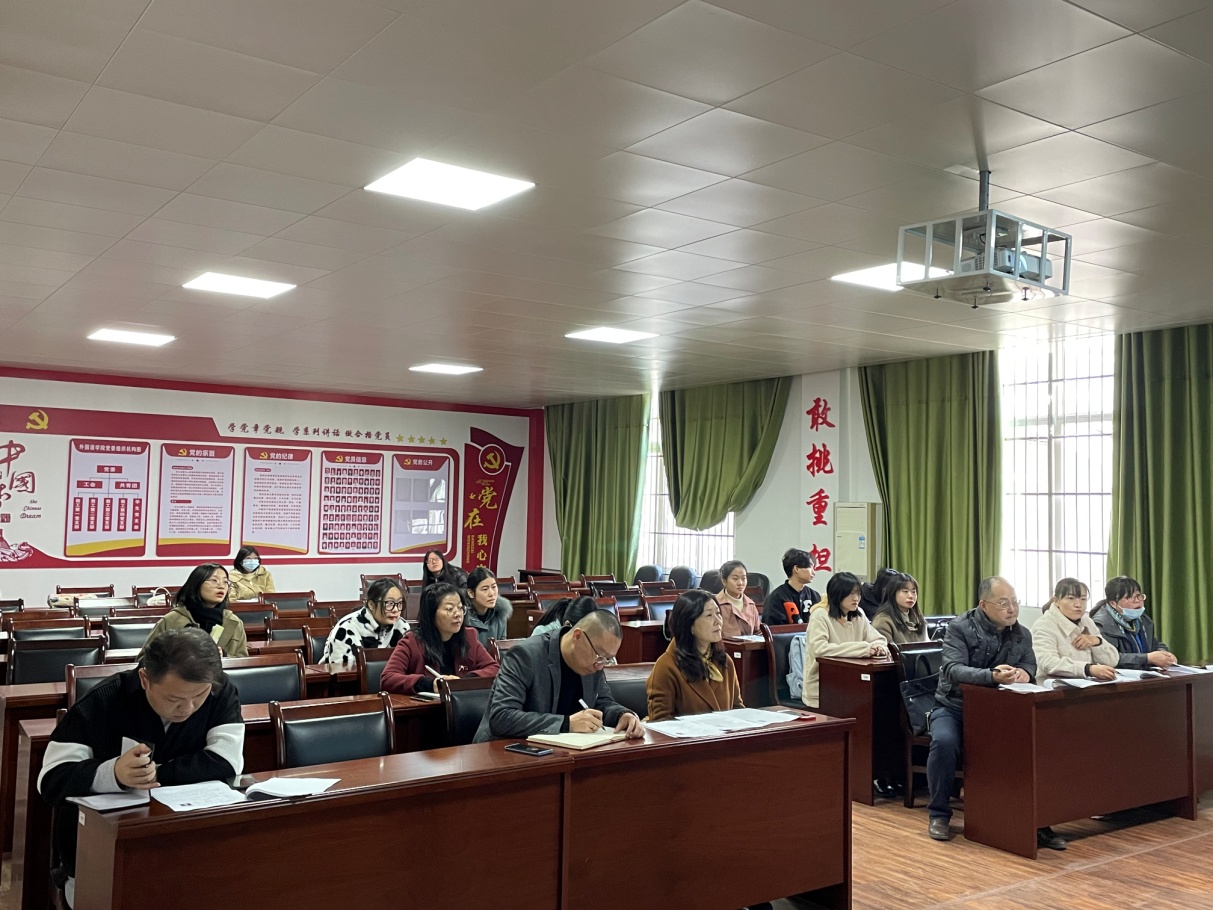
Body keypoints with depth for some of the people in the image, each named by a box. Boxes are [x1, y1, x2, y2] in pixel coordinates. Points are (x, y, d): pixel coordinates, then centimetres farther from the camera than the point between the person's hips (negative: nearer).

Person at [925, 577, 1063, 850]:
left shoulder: (1022, 634, 5)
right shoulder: (960, 628, -11)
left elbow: (1030, 667, 3)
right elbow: (953, 669, -25)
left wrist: (1024, 673, -23)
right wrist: (992, 676, -42)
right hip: (954, 707, -3)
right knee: (944, 742, -34)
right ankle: (939, 814, -12)